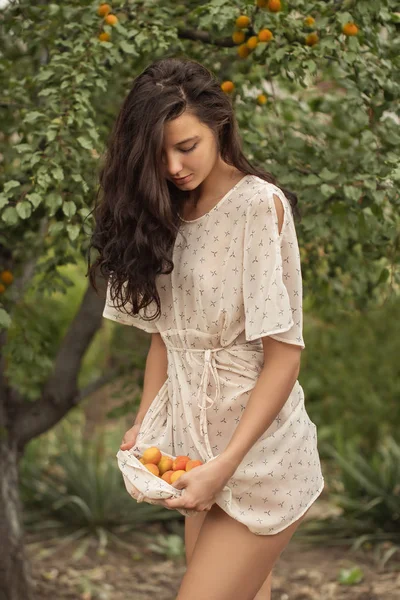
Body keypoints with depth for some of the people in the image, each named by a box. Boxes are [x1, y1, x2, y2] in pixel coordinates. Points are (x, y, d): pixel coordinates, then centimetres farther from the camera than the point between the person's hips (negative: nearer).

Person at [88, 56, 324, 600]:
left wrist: (225, 465, -19)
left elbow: (284, 352, -15)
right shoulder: (168, 214, 9)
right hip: (196, 442, 6)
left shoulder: (260, 204, -12)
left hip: (257, 449, -6)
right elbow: (165, 332, 12)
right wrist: (145, 424, -2)